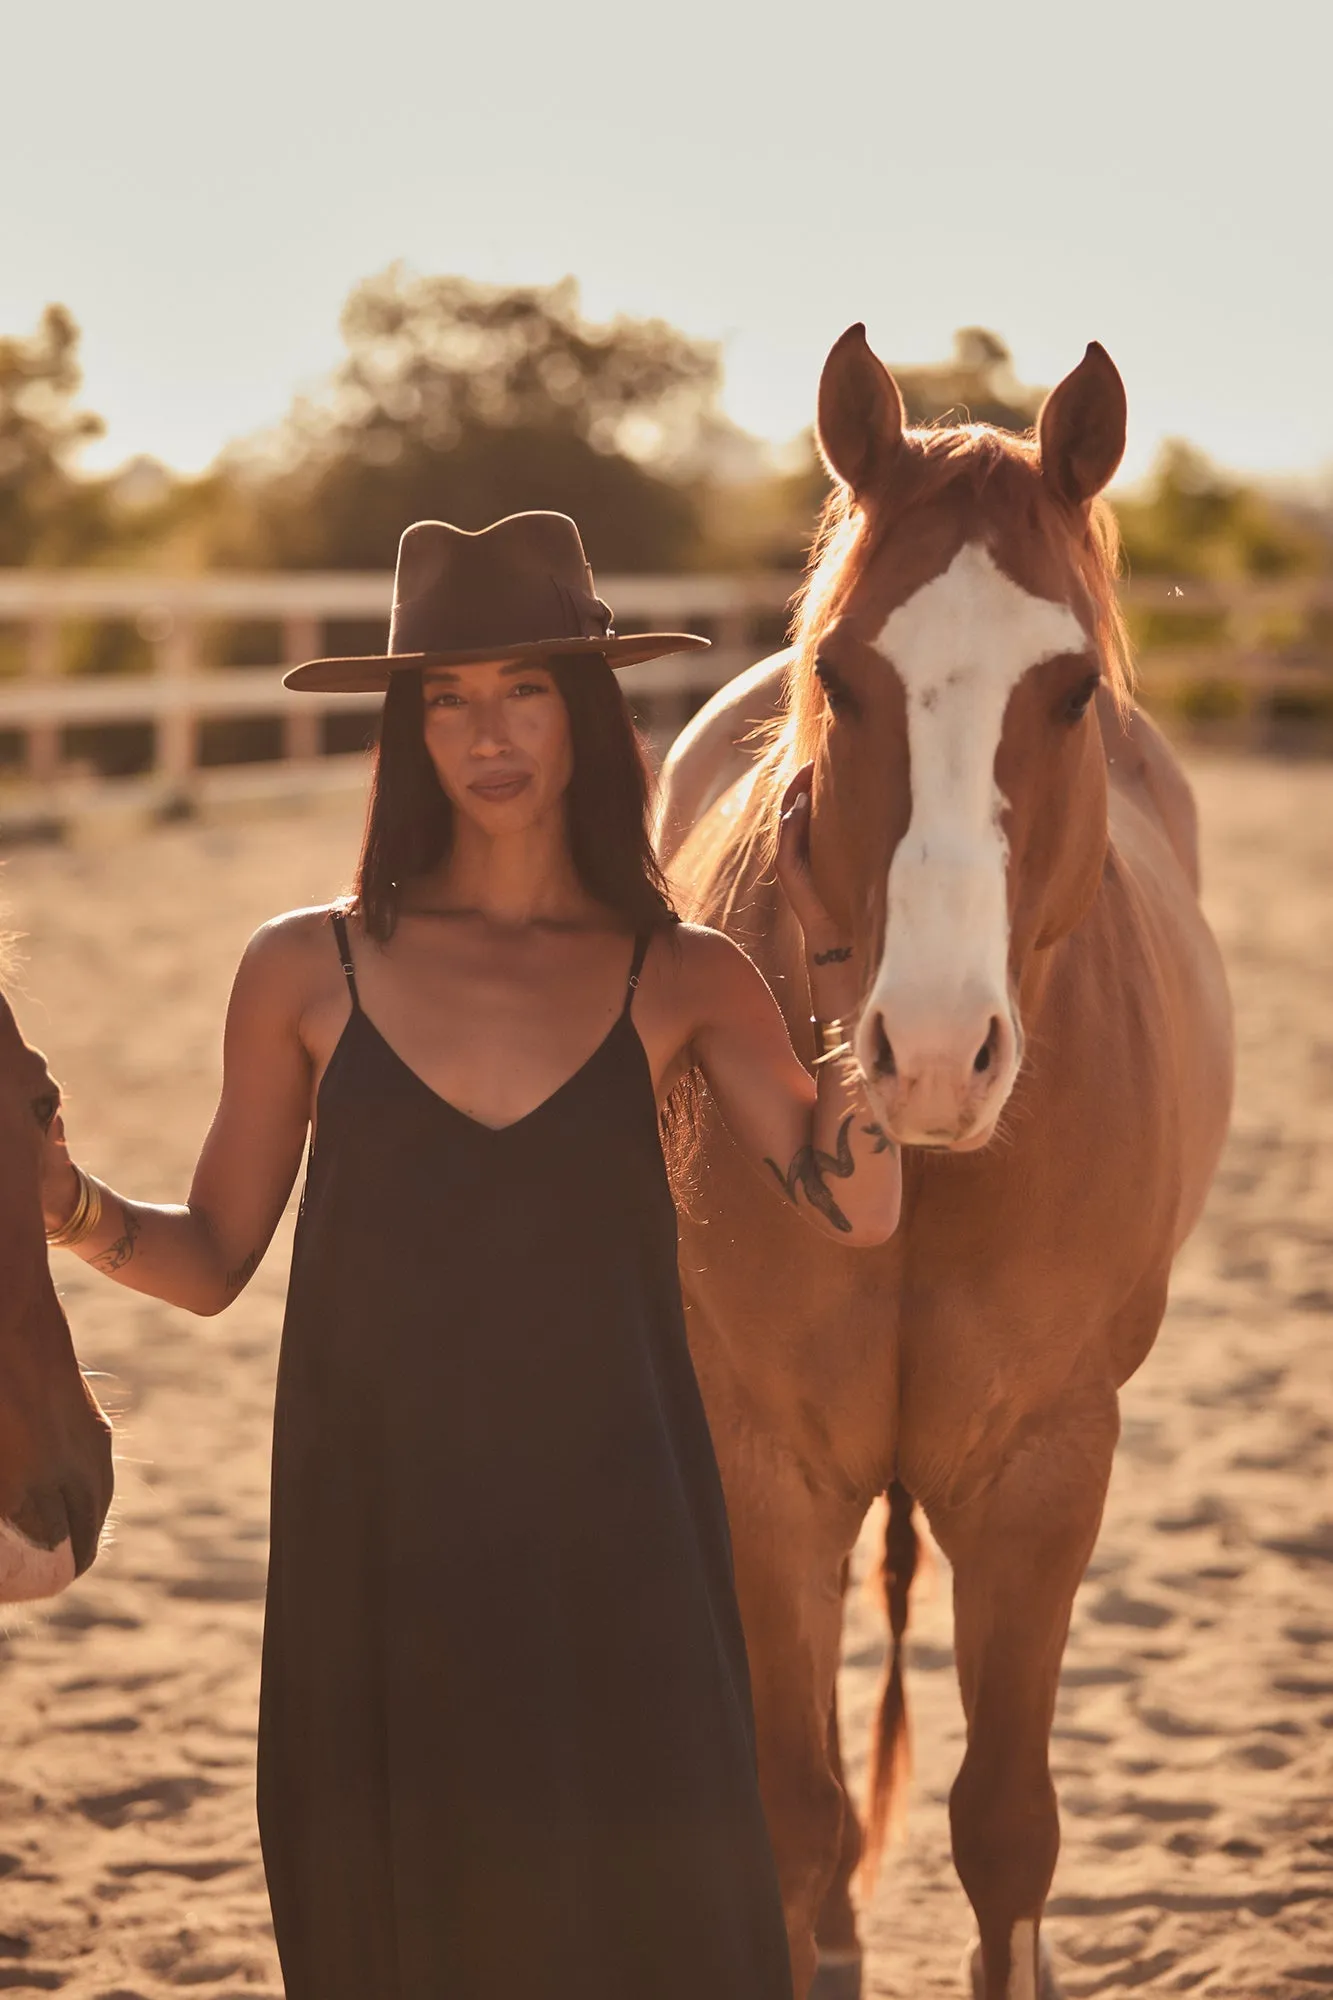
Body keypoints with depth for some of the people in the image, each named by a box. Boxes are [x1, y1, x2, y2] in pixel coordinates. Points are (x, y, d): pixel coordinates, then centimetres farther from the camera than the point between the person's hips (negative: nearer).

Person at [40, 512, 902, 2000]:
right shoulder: (309, 971, 2)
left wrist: (831, 948, -12)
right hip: (379, 1543, 0)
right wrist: (63, 1199, -12)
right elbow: (208, 1260, 6)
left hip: (614, 1543, 0)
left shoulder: (683, 982, 3)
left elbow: (857, 1208, -10)